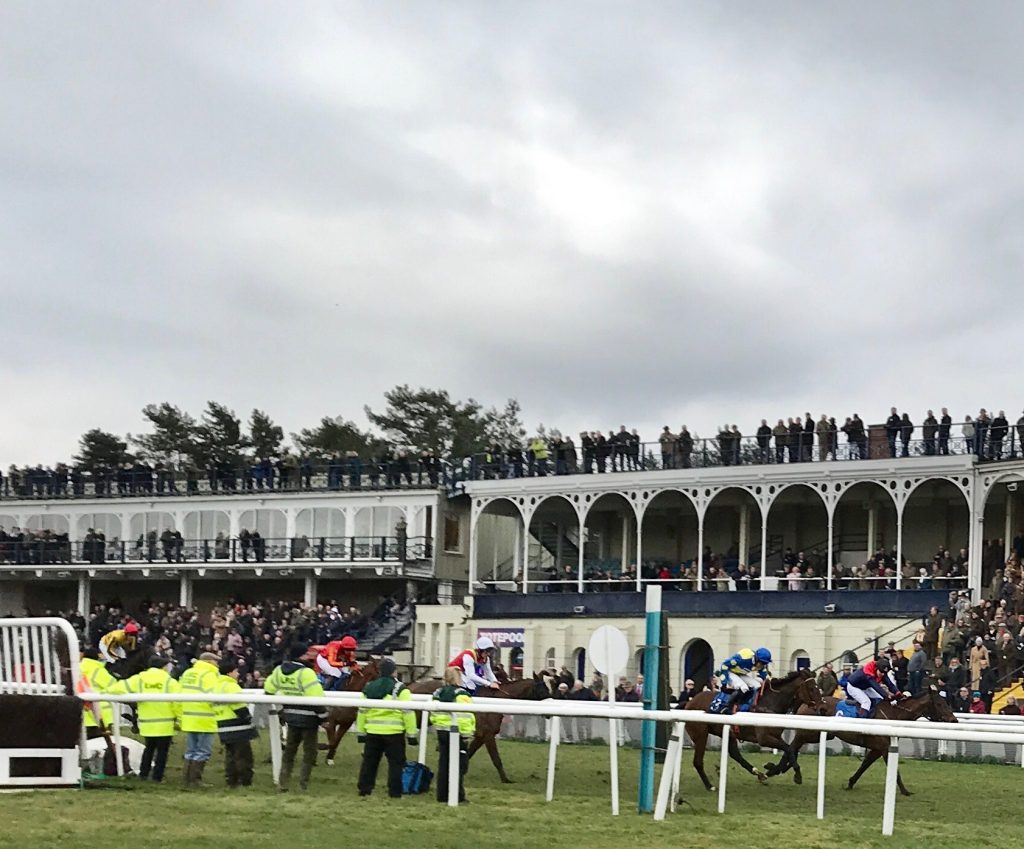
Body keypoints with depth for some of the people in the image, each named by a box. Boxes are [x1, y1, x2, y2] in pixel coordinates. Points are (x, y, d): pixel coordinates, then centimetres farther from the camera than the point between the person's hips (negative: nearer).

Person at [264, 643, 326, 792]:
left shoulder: (279, 670, 1)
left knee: (289, 750, 19)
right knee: (309, 752, 6)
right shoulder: (306, 673, -21)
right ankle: (303, 786, 4)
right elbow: (316, 697, -23)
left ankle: (283, 784, 21)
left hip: (290, 716, 6)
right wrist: (323, 715, -14)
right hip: (308, 718, -6)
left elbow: (268, 689, 15)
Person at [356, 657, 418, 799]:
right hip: (394, 733, -4)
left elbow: (362, 711, 13)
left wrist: (361, 732, 20)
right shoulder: (400, 689, -6)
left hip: (372, 732, 4)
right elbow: (408, 712, -10)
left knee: (369, 761, 14)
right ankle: (394, 792, 2)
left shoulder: (369, 688, 9)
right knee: (395, 762, 4)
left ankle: (364, 789, 15)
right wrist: (411, 734, -6)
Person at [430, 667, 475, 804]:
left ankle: (442, 795, 14)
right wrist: (467, 735, -16)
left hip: (441, 731, 7)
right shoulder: (461, 694, -14)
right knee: (458, 765, -1)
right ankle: (457, 796, -1)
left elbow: (433, 714, 15)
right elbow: (464, 717, -21)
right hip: (457, 732, -7)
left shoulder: (438, 693, 10)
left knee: (443, 765, 11)